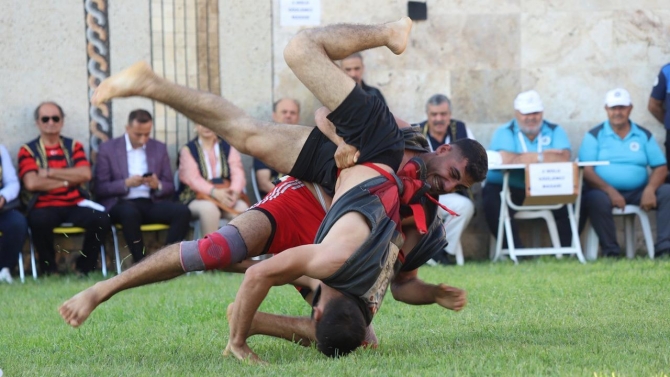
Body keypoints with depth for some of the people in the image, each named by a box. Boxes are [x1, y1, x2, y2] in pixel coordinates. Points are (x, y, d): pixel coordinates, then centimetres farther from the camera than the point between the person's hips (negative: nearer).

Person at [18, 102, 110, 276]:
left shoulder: (73, 146, 15)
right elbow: (32, 183, -9)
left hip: (75, 204, 3)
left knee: (101, 218, -26)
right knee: (39, 220, -37)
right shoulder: (28, 150, 7)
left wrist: (50, 173, -6)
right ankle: (49, 269, -14)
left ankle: (84, 268, -6)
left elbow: (84, 174, -2)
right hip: (45, 207, -3)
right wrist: (67, 180, -4)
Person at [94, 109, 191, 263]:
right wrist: (126, 184, -18)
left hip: (152, 203, 3)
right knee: (130, 212, -39)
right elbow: (100, 188, -2)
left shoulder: (159, 148, 13)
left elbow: (170, 187, 13)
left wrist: (158, 185, -11)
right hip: (121, 204, -3)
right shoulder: (108, 148, 3)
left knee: (182, 211, -26)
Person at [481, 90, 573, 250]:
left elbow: (564, 157, -11)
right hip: (509, 189, -2)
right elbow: (505, 159, -19)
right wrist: (541, 156, -17)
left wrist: (524, 159, -18)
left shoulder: (555, 131, 9)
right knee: (492, 197, -32)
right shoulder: (504, 133, 3)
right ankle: (515, 249, -23)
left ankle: (564, 249, -9)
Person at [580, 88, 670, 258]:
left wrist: (650, 189, -14)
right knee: (596, 199, -37)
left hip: (638, 192, 3)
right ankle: (610, 250, -26)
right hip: (606, 191, -3)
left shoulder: (644, 135, 13)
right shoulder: (595, 135, 5)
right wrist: (610, 191, -21)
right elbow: (586, 170, -6)